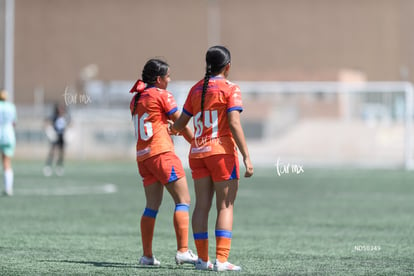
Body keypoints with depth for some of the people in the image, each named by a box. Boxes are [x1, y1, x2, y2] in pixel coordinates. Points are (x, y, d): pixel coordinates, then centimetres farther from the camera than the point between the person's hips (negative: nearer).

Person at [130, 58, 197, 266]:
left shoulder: (136, 99, 17)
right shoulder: (162, 95, -4)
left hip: (142, 155, 8)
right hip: (161, 152, -8)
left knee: (152, 205, 11)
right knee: (183, 200, -6)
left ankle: (147, 255, 8)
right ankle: (183, 251, -15)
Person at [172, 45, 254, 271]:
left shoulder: (196, 89, 10)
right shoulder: (229, 89, -5)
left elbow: (180, 123, 16)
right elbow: (234, 125, -14)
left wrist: (172, 129, 39)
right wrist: (246, 157, -15)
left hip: (197, 152, 5)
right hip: (221, 152, -5)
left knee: (202, 205, 7)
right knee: (225, 206, -4)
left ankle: (202, 259, 7)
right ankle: (221, 260, -12)